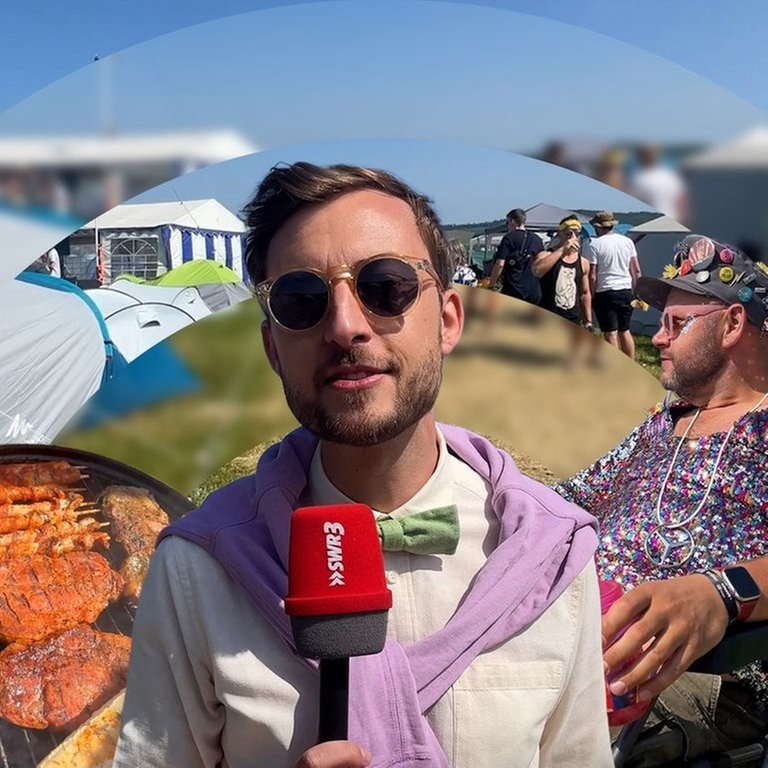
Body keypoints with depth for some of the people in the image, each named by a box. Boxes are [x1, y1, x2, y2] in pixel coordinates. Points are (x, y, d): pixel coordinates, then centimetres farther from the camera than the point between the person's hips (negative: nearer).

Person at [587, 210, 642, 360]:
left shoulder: (595, 243, -8)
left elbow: (592, 276, -11)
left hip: (605, 293, -5)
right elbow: (636, 271, 10)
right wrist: (636, 291, 19)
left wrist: (591, 296, -2)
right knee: (625, 331, 15)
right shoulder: (627, 241, 7)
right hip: (626, 291, 5)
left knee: (611, 334, -1)